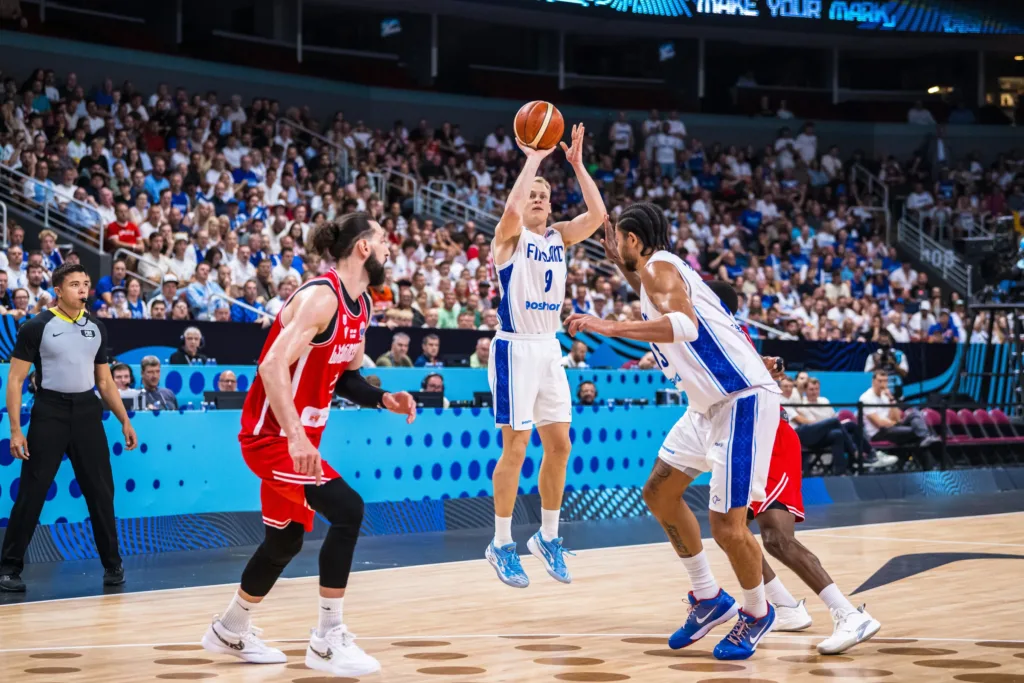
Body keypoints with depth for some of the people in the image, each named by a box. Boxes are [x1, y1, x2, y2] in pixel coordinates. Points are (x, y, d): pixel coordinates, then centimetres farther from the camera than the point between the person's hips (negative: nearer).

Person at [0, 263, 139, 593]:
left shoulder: (96, 328, 9)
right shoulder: (37, 327, -5)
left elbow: (105, 381, 18)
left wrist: (125, 420, 11)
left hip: (87, 411, 4)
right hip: (49, 412, -4)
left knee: (101, 492, 5)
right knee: (31, 494, -2)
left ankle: (112, 564, 17)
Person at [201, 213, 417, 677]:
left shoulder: (361, 306, 7)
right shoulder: (321, 297, -22)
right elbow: (273, 366, -31)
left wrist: (382, 399, 1)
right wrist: (296, 436, -39)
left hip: (297, 436, 10)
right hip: (273, 435, -10)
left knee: (286, 539, 19)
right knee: (346, 509, -21)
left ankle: (230, 631, 38)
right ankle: (327, 640, -14)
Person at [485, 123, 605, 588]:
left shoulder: (559, 237, 11)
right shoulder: (509, 236, -6)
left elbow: (597, 214, -4)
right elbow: (512, 209, -30)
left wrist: (577, 164, -7)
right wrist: (534, 159, -23)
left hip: (549, 349, 6)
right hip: (515, 349, -6)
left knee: (559, 445, 7)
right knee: (515, 449, -5)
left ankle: (548, 537, 19)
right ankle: (501, 545, 4)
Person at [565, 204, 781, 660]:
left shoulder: (658, 266, -13)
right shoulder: (656, 270, 17)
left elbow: (684, 325, -35)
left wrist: (611, 327, -37)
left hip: (743, 400, -11)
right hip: (711, 403, 11)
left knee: (726, 524, -11)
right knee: (659, 493, 15)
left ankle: (757, 613, 14)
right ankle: (708, 599, 24)